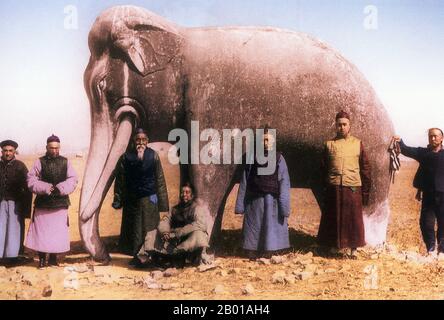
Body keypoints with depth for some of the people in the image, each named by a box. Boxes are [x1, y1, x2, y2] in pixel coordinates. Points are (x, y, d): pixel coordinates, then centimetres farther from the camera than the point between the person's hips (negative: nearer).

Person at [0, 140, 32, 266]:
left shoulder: (20, 166, -2)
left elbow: (27, 188, -2)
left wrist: (27, 208, -6)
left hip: (16, 203, -2)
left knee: (14, 229, 0)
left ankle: (12, 255, 8)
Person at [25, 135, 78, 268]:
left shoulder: (65, 162, 6)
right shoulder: (40, 162, 1)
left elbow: (72, 180, -1)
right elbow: (31, 181, -5)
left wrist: (60, 188, -16)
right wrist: (46, 188, -17)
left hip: (60, 203, 1)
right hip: (43, 203, -1)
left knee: (58, 232, 4)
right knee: (41, 232, 1)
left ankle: (53, 258, 17)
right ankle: (42, 259, 12)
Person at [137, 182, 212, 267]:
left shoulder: (199, 207, -6)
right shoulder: (176, 209, 15)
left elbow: (198, 225, -22)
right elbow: (165, 220, 5)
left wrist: (176, 233, -24)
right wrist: (165, 232, -19)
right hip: (177, 239, 6)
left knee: (197, 235, -39)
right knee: (152, 234, -1)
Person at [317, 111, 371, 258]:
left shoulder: (357, 143, 5)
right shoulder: (329, 144, 7)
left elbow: (365, 168, 7)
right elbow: (323, 168, 10)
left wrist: (366, 191, 3)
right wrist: (322, 189, 6)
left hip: (353, 187, -1)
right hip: (334, 187, 1)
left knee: (353, 218, 4)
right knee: (334, 218, 7)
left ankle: (353, 248, 14)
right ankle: (334, 245, 20)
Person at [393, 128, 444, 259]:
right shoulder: (423, 152, 6)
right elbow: (407, 150, -4)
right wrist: (400, 142, -23)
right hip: (428, 194, 2)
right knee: (426, 223, 4)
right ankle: (431, 249, 22)